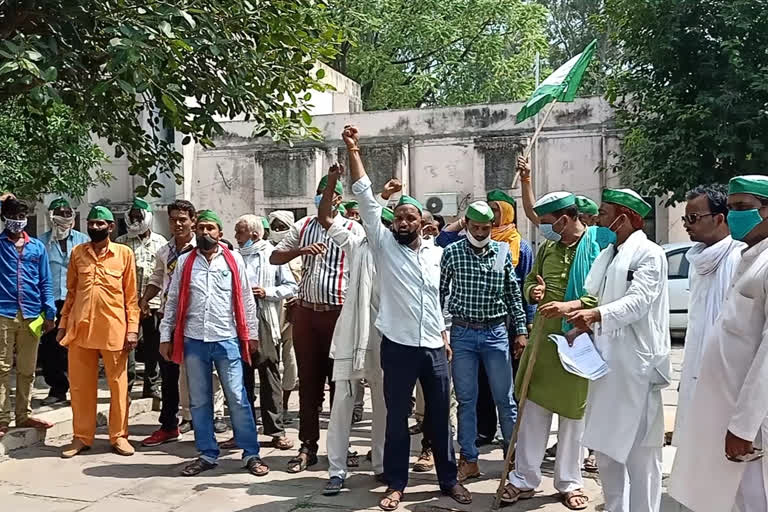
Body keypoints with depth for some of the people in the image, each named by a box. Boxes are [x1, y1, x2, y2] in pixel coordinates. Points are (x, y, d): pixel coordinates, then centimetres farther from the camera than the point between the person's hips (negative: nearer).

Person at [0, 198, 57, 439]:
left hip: (31, 315, 3)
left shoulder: (37, 247, 13)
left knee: (27, 370, 9)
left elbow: (45, 282, 13)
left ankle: (24, 415, 19)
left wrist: (49, 312, 6)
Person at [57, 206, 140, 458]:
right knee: (80, 385, 9)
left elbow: (131, 295, 0)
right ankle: (82, 436, 21)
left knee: (118, 384, 6)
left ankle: (118, 435, 17)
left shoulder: (124, 253, 0)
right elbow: (71, 292, 13)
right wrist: (63, 323, 9)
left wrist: (132, 328, -5)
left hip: (113, 329, -2)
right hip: (80, 328, 3)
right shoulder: (77, 252, 9)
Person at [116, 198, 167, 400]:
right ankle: (126, 385, 6)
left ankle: (151, 386, 19)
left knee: (153, 347, 8)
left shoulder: (160, 242, 9)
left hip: (154, 302, 1)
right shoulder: (121, 243, 6)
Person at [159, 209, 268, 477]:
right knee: (199, 401, 10)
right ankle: (207, 455, 21)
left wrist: (252, 333, 3)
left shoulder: (234, 259, 2)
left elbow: (246, 299, 4)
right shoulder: (185, 262, 7)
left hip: (227, 340, -2)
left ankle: (251, 454, 9)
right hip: (194, 341, 2)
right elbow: (173, 301, 9)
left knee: (238, 399, -1)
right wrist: (165, 336, 6)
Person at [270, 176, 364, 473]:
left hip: (338, 312, -4)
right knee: (308, 381, 8)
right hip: (305, 311, 4)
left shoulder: (353, 230, -1)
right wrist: (301, 251, -10)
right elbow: (274, 258, 8)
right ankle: (308, 446, 17)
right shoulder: (303, 226, 11)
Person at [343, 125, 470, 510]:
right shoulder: (383, 245, -1)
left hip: (434, 347, 3)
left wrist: (445, 337, 13)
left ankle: (449, 479, 25)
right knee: (397, 417, 7)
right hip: (398, 347, -2)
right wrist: (353, 151, -12)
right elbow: (365, 198, -8)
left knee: (440, 415, 11)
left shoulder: (435, 253, 8)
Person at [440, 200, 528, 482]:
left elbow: (513, 294, 7)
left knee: (506, 399, 6)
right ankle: (469, 460, 18)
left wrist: (521, 330, 4)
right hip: (462, 333, 0)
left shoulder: (503, 252, 2)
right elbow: (440, 293, 0)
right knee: (466, 400, 7)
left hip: (496, 332, 1)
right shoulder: (452, 252, -3)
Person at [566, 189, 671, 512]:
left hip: (636, 364, -8)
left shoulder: (649, 254, -7)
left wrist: (597, 314, -33)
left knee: (639, 450, -2)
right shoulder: (606, 256, 18)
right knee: (606, 447, 15)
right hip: (606, 361, 8)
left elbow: (639, 301, -20)